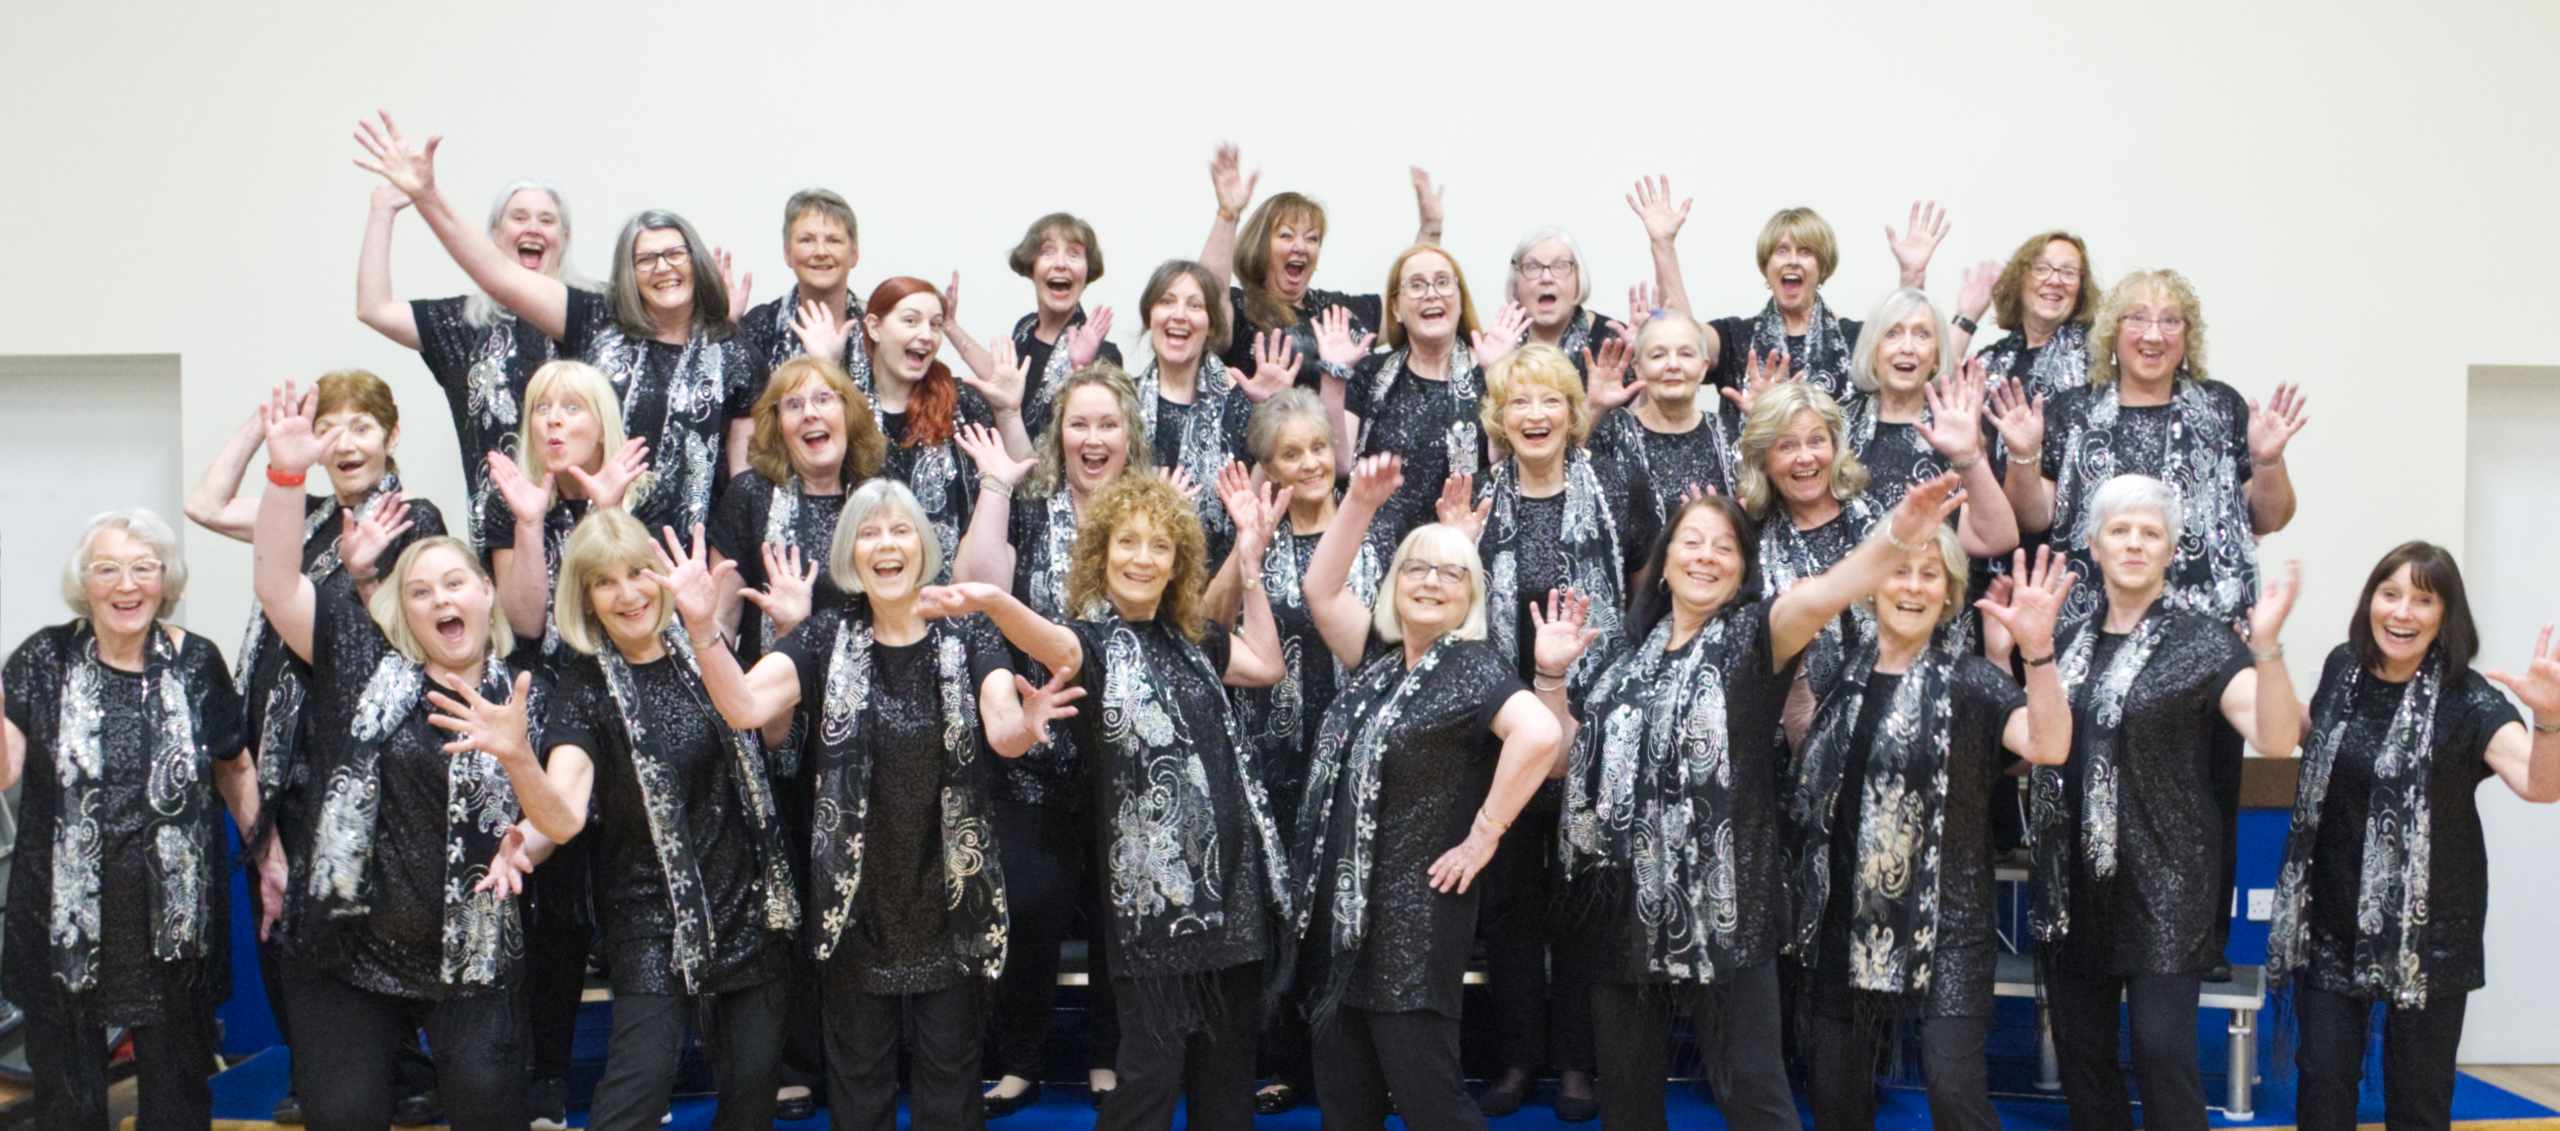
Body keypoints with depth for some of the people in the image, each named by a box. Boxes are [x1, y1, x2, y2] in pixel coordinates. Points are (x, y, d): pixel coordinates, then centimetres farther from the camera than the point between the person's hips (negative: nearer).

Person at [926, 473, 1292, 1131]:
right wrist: (994, 601, -52)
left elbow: (1267, 666, 27)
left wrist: (1249, 564, 21)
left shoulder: (1191, 639, 13)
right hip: (1155, 888, -6)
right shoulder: (1094, 642, -5)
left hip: (1232, 879, 6)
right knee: (1151, 1071, -6)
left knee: (1229, 1066, 12)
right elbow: (1049, 643, -28)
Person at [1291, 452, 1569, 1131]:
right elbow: (1322, 588, 13)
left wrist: (1485, 834, -22)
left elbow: (1541, 734, -26)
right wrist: (1361, 504, 4)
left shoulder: (1472, 666, -10)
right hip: (1342, 907, 7)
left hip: (1416, 914, -7)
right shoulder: (1380, 657, 11)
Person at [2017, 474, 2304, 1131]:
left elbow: (2277, 739, -17)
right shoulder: (2067, 639, 9)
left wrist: (2266, 645, -31)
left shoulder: (2201, 643, -5)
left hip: (2162, 883, -5)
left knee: (2162, 1048, -9)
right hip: (2072, 881, 5)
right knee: (2079, 1048, 10)